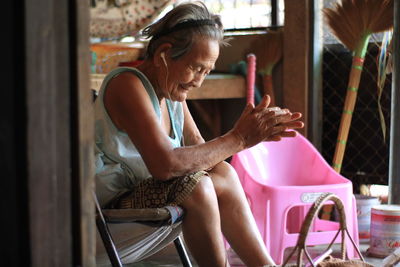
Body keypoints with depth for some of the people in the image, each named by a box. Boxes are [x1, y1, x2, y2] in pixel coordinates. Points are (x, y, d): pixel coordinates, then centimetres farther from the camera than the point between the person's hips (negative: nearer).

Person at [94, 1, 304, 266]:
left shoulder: (171, 90, 10)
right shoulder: (127, 85, -20)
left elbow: (200, 153, 3)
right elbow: (164, 164, -31)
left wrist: (252, 133, -14)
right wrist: (237, 139, -25)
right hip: (112, 202, -9)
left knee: (223, 173, -5)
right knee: (196, 186, -26)